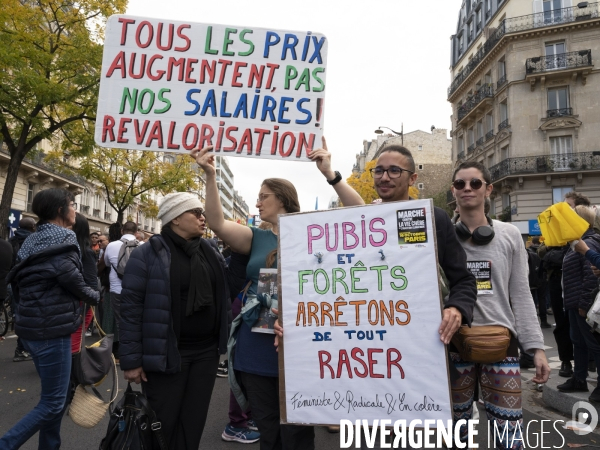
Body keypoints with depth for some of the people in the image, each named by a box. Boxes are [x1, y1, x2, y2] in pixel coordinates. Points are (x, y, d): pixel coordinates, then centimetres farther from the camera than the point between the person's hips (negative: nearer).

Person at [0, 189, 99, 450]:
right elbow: (76, 286, -13)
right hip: (51, 330, -9)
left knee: (56, 396, 19)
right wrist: (98, 298, 6)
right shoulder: (61, 244, -17)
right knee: (53, 403, 0)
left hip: (35, 326, 9)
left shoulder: (34, 241, 11)